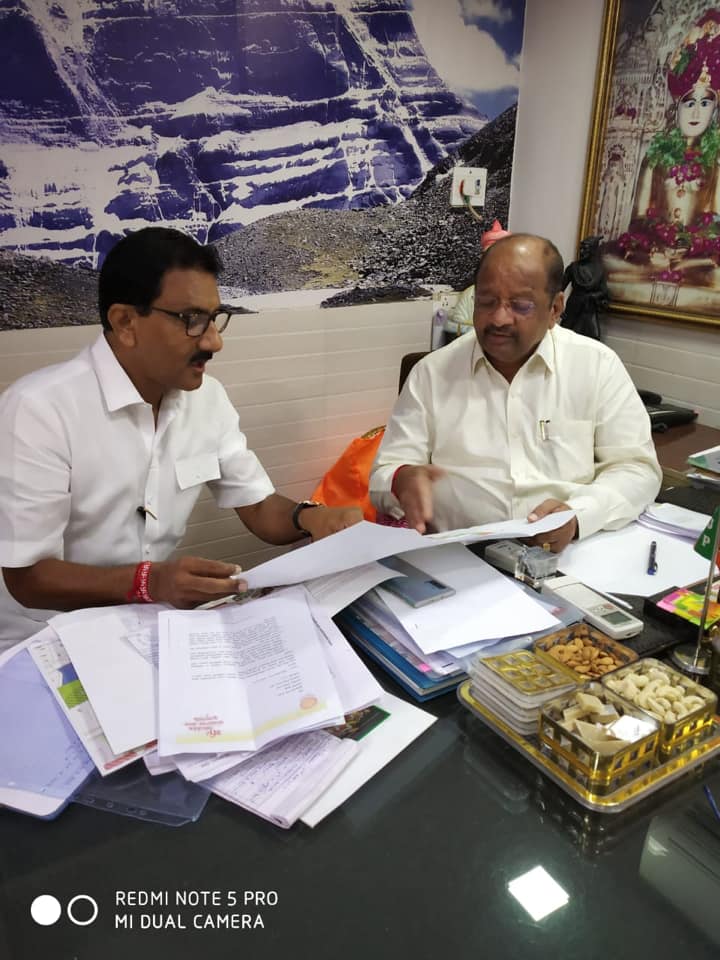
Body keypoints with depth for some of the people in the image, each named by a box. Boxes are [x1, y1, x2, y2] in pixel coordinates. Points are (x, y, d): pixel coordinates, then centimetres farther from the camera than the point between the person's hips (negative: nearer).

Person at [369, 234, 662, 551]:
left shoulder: (598, 366, 3)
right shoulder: (431, 372, 3)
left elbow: (636, 468, 2)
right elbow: (385, 474, 3)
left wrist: (577, 515, -18)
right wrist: (403, 481, -22)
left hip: (570, 557, 0)